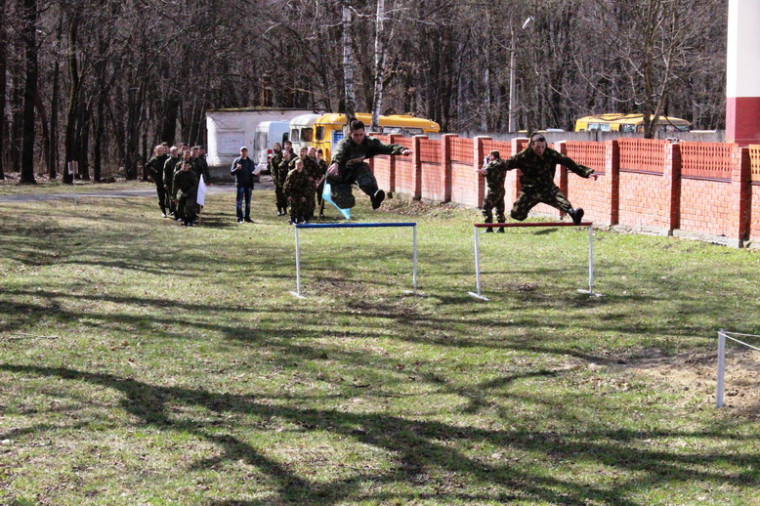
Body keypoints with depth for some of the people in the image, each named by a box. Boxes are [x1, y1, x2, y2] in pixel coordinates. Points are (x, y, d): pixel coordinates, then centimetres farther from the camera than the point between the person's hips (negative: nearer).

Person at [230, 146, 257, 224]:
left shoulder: (250, 162, 14)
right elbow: (232, 172, -2)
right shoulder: (237, 161, 2)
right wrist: (237, 169, -22)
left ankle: (247, 217, 14)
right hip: (240, 184, -4)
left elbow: (253, 172, 20)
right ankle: (240, 218, -2)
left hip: (249, 184, 4)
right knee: (239, 201, -5)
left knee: (248, 201, 8)